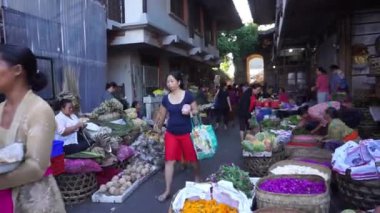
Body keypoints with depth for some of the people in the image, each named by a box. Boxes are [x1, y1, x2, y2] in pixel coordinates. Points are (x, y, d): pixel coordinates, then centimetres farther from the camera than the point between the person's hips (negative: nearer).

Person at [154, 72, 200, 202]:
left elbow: (196, 111, -4)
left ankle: (197, 178, 42)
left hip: (186, 132, -2)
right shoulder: (166, 99, 0)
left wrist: (189, 111, -23)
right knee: (169, 161, 1)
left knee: (192, 158, 13)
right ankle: (167, 191, 10)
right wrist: (157, 127, 17)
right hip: (171, 133, 3)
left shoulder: (187, 95, -10)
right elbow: (162, 115, 12)